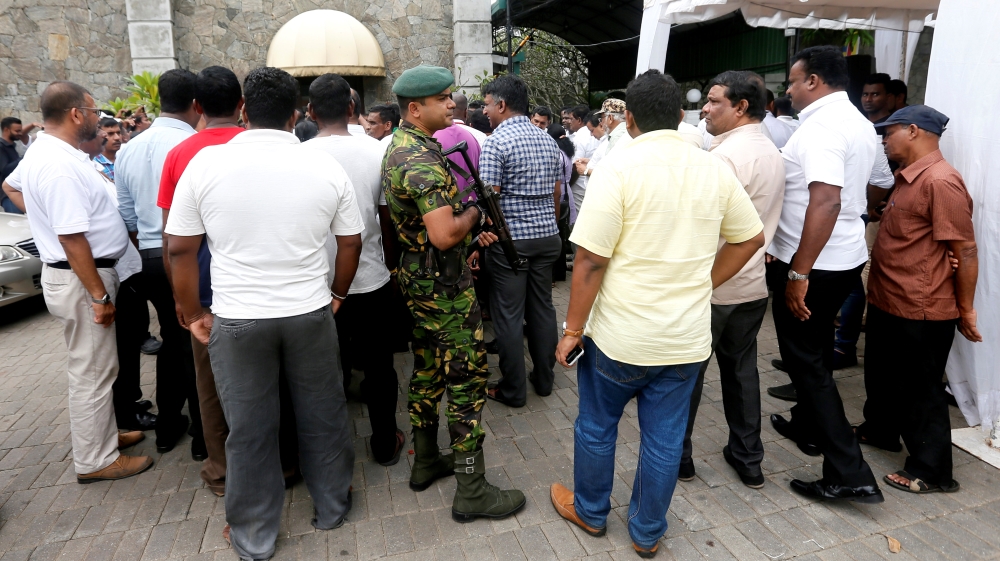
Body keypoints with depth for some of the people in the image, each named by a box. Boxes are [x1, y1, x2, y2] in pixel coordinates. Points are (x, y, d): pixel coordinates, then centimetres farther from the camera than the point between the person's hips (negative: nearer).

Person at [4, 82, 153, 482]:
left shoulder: (41, 151, 10)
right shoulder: (61, 166, -23)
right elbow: (72, 240, -26)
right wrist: (99, 296, -23)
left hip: (78, 273, 10)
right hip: (81, 278, -10)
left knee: (95, 366, 20)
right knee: (92, 372, 0)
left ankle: (103, 433, 35)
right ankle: (96, 460, 12)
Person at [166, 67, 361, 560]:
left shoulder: (205, 163, -5)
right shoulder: (326, 167, -2)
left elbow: (180, 249, -2)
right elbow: (350, 243, 3)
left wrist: (192, 313, 9)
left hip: (236, 318, 0)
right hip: (311, 314, 1)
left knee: (248, 428, 12)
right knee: (322, 415, 17)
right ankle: (331, 507, 35)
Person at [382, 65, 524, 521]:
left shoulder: (398, 147, 12)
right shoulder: (423, 159, -22)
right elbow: (444, 235, -30)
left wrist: (466, 238, 15)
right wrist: (476, 213, -12)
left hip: (416, 279, 10)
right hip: (444, 284, -10)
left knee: (428, 372, 19)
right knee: (468, 380, -1)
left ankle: (425, 462, 33)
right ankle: (471, 490, 9)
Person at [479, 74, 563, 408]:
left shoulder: (496, 142, -12)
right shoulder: (548, 140, 10)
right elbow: (556, 192, 14)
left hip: (511, 239, -7)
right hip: (547, 236, 7)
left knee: (508, 314, 3)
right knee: (542, 308, 14)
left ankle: (513, 390, 12)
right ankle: (544, 380, 26)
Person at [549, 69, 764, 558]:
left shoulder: (619, 166, -15)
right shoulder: (715, 169, 1)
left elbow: (591, 261, -18)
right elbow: (751, 239, 12)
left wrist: (572, 329, -8)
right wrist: (700, 284, 14)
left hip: (620, 334, -4)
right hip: (687, 335, 4)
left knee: (596, 426, 18)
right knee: (664, 437, 16)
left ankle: (590, 512, 39)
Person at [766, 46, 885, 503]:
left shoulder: (820, 125, -19)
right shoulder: (860, 123, 12)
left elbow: (826, 200, -30)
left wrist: (798, 273, -28)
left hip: (812, 264, -10)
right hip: (847, 257, 10)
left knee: (805, 360, -2)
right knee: (818, 348, 23)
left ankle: (848, 474, 2)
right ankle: (809, 426, 41)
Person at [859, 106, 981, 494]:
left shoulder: (941, 181, -20)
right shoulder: (907, 178, 12)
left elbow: (966, 251, -20)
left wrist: (965, 310, -14)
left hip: (921, 312, -10)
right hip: (889, 303, 10)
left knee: (920, 389, 3)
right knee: (881, 373, 24)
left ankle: (931, 471, 18)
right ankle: (880, 430, 45)